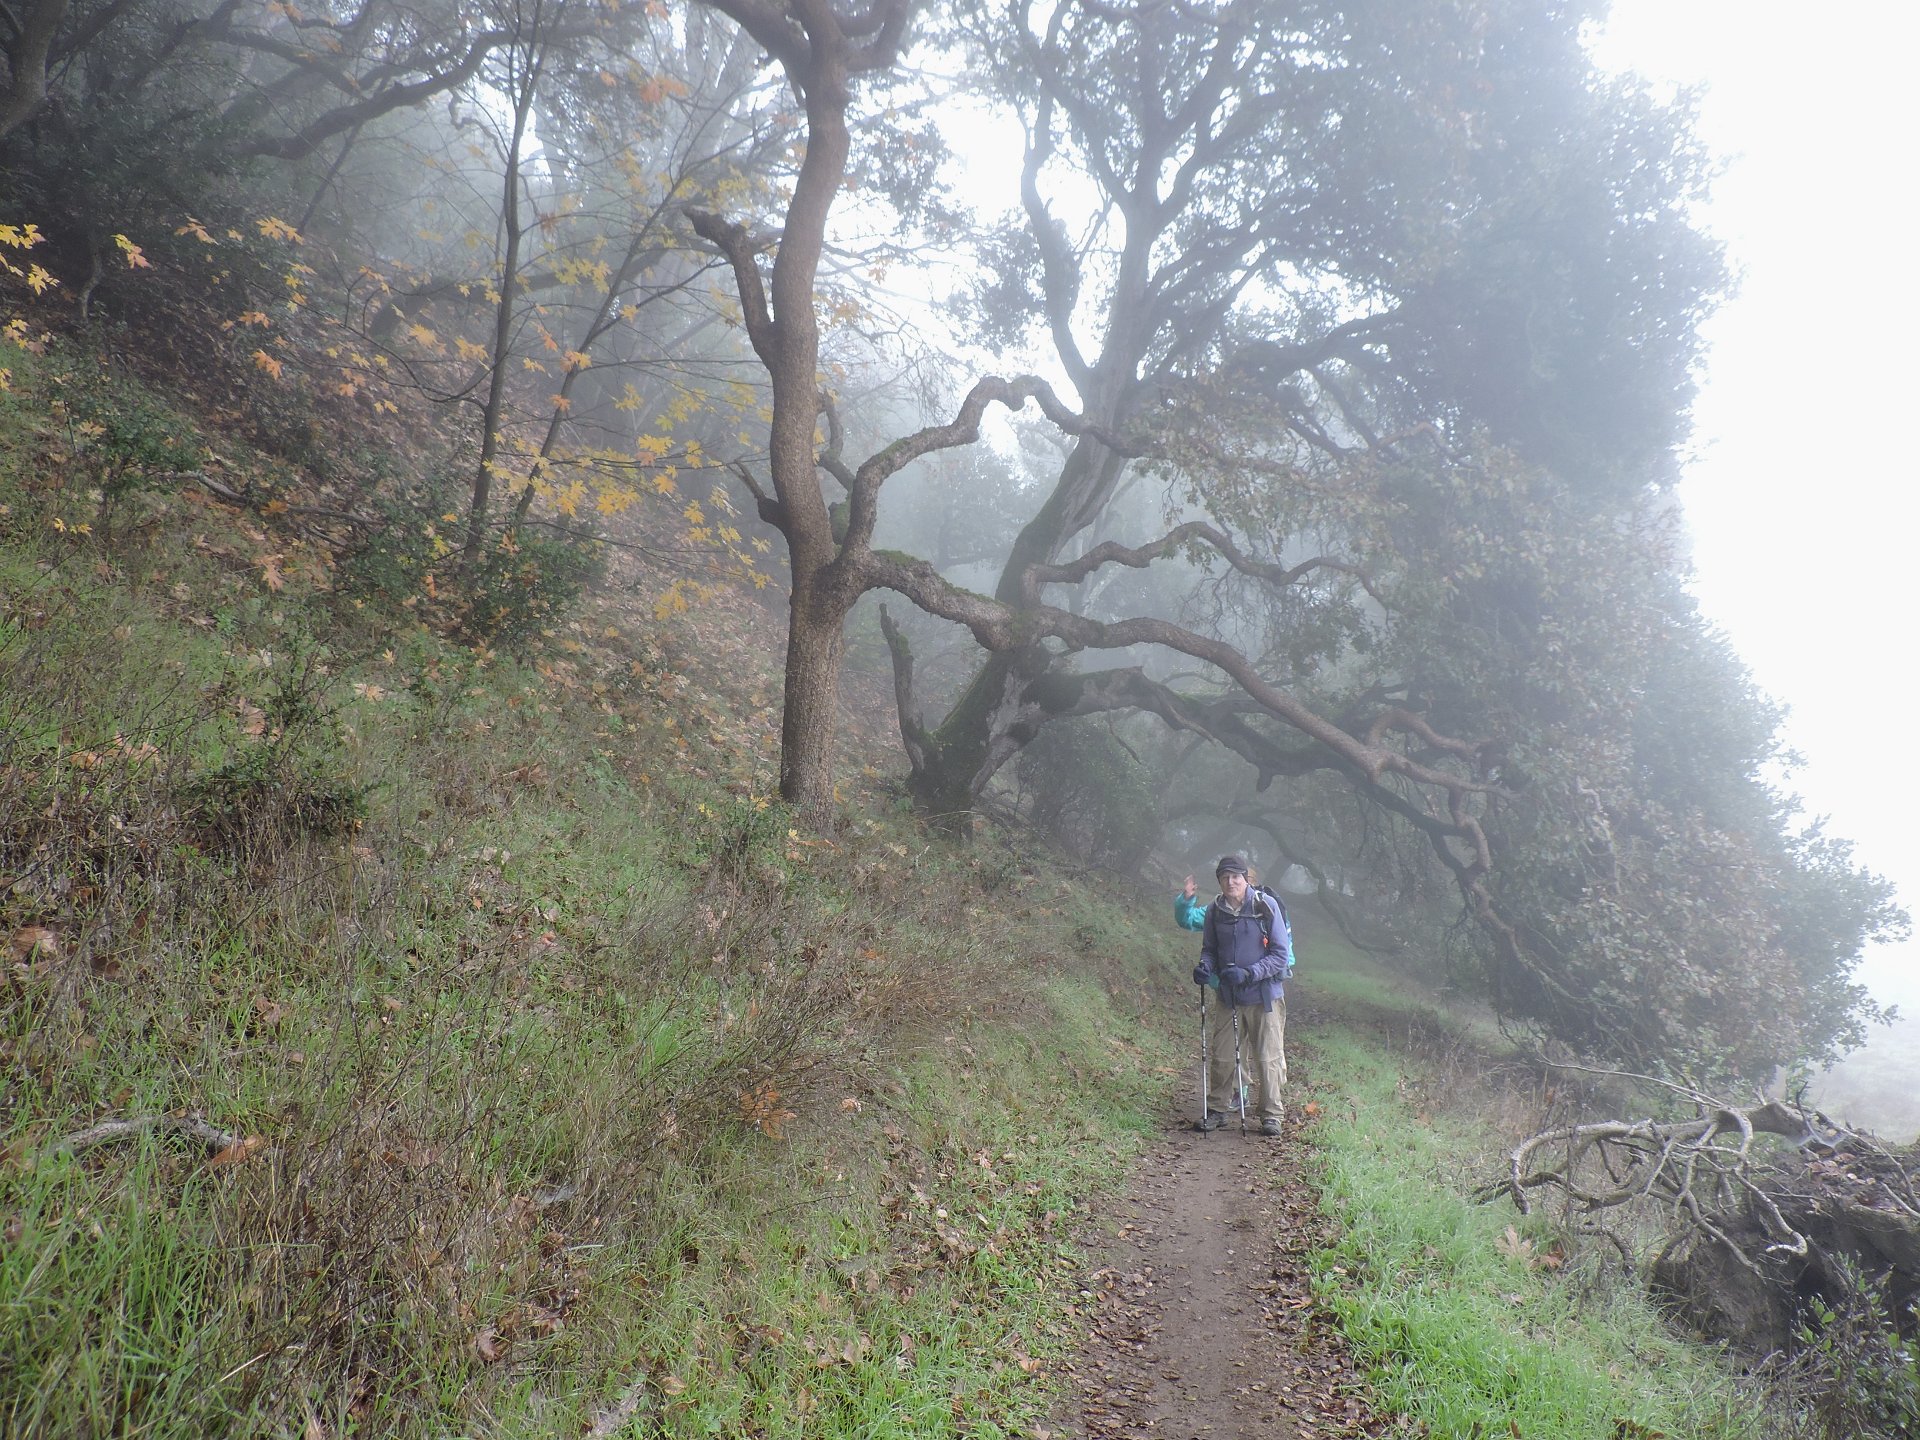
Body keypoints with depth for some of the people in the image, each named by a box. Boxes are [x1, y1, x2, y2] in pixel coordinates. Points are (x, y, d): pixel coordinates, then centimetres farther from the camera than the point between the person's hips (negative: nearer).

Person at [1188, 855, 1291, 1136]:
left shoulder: (1265, 906, -12)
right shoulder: (1214, 911, -1)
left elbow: (1280, 954, -10)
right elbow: (1209, 949, 13)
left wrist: (1249, 973, -22)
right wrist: (1205, 966, -9)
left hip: (1264, 995, -3)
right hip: (1228, 996, 3)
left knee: (1268, 1057, 2)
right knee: (1221, 1056, 7)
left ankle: (1270, 1114, 16)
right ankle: (1217, 1109, 23)